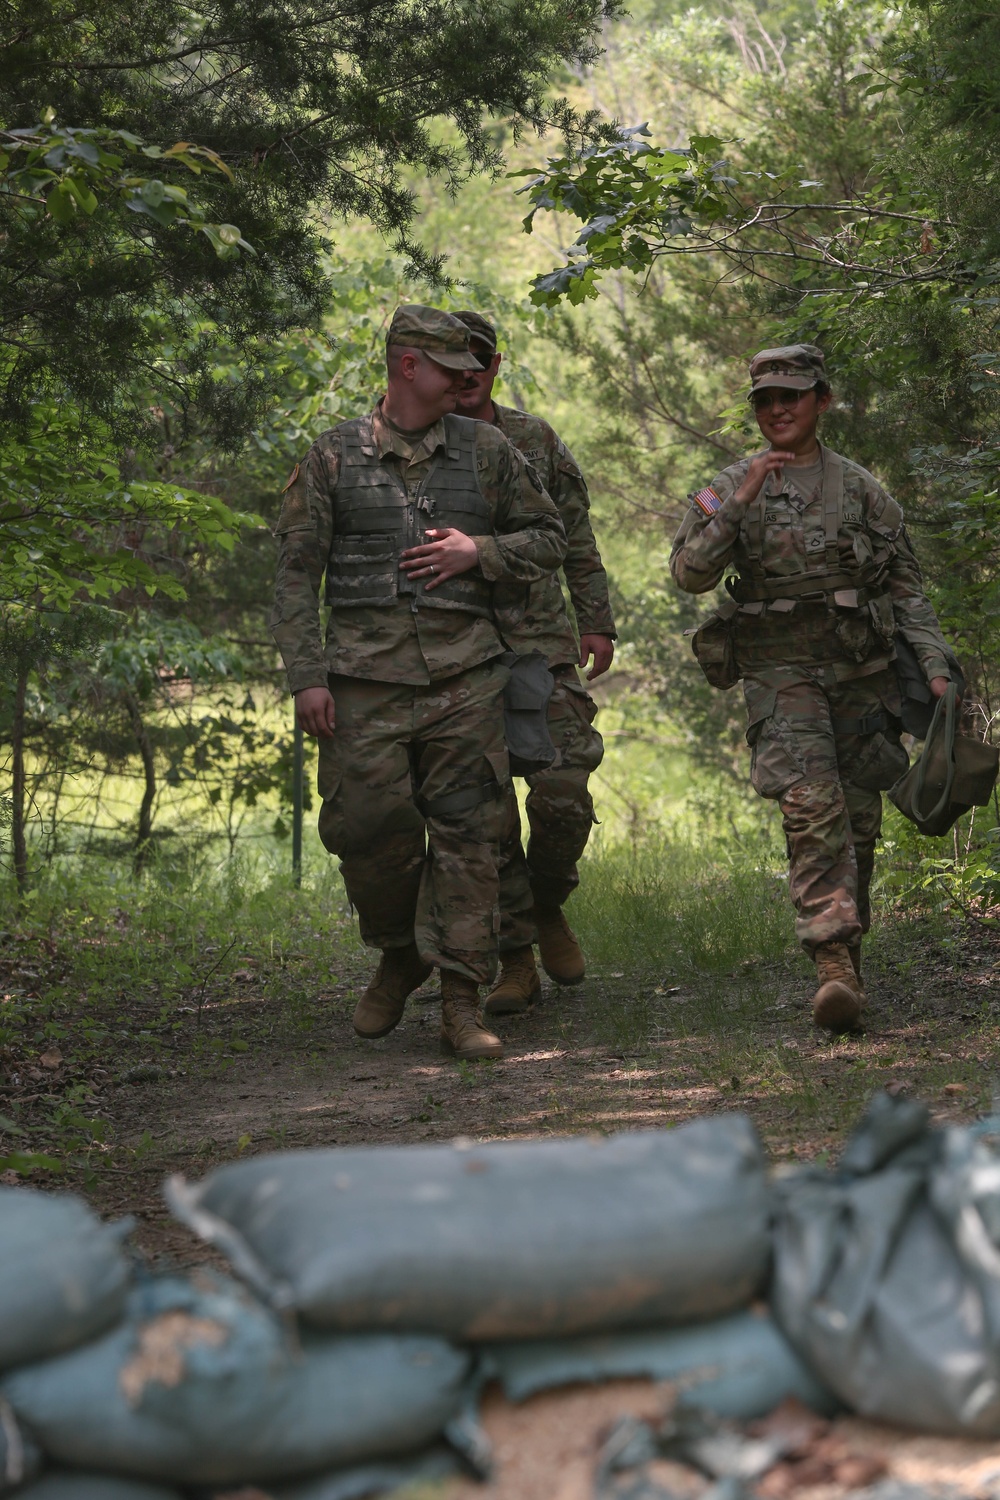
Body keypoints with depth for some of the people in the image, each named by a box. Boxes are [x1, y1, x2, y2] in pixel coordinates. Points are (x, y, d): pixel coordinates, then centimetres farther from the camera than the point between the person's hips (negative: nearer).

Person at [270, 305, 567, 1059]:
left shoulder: (486, 450, 10)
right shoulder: (333, 456, 5)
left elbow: (549, 538, 17)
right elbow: (296, 573, 3)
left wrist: (478, 552, -2)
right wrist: (307, 676, -5)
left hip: (463, 674, 1)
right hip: (365, 677, -1)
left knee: (466, 834, -3)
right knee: (369, 830, -2)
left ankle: (462, 1001, 1)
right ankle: (400, 957, 26)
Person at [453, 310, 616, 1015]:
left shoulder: (535, 440, 11)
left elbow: (576, 538, 15)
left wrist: (598, 622, 8)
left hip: (541, 640, 1)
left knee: (564, 793, -10)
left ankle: (548, 906, 18)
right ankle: (516, 960, 6)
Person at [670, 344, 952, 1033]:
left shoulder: (860, 488, 7)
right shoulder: (734, 486, 4)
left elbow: (906, 584, 9)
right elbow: (690, 573, -7)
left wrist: (934, 663, -1)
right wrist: (737, 504, -17)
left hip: (861, 672, 2)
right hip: (781, 672, -2)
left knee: (859, 818, 5)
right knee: (811, 805, -20)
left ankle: (847, 951, 21)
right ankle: (834, 963, -26)